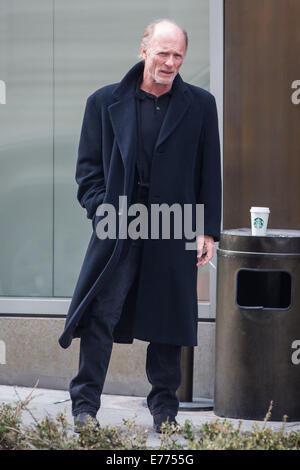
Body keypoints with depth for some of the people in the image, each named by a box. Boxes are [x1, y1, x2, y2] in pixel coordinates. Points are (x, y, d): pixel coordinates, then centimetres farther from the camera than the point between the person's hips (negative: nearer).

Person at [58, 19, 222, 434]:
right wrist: (101, 208, -7)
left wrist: (208, 230, 2)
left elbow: (210, 173, 7)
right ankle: (85, 407, -1)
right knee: (100, 316, -6)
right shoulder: (105, 102, 5)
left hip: (174, 232, 1)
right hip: (118, 227, -1)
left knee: (169, 323, 7)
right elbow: (88, 166, 8)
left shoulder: (200, 105, 6)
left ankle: (164, 409, 19)